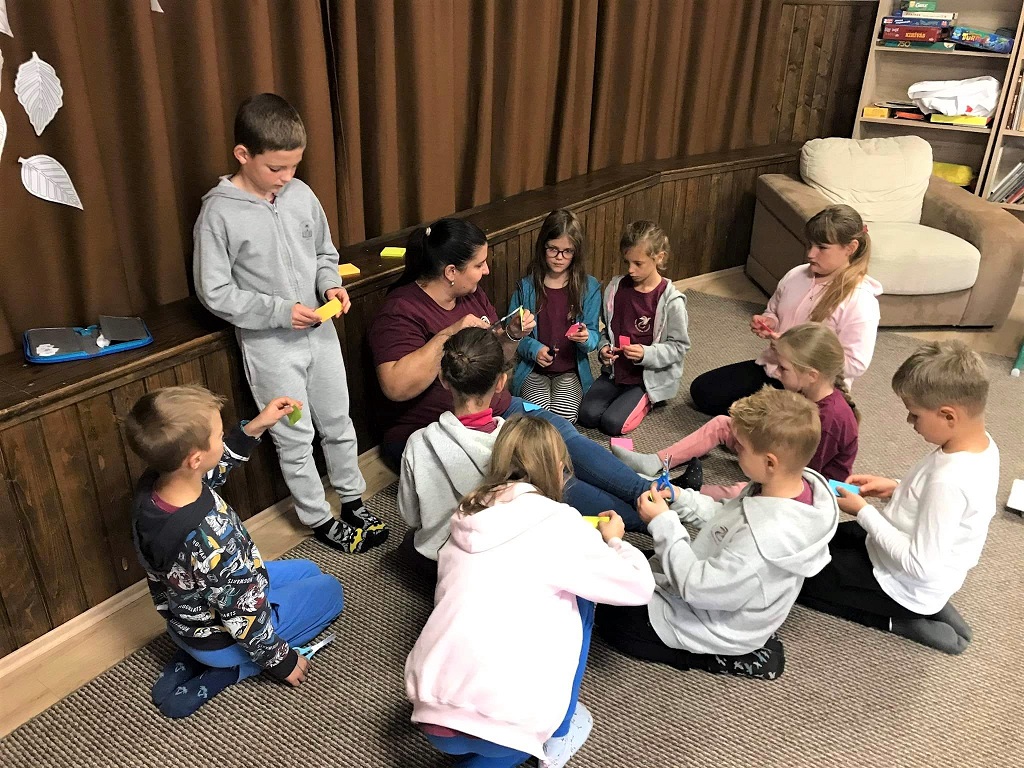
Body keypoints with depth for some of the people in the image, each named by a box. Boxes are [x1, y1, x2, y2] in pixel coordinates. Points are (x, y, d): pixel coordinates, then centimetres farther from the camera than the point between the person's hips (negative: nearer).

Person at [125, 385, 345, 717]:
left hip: (186, 616, 6)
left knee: (307, 570, 25)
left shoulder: (152, 485, -20)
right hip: (219, 638, -6)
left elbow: (215, 468, 2)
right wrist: (280, 661, -10)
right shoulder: (212, 541, -41)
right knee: (329, 590, 13)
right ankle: (227, 670, 6)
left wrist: (254, 428, -7)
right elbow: (244, 617, -27)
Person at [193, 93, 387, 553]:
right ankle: (319, 520, 29)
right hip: (269, 344, -5)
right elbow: (215, 293, -14)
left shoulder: (301, 195, -2)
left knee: (338, 423, 18)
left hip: (319, 332, 5)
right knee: (295, 439, 10)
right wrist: (280, 311, -22)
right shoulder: (219, 213, -17)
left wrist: (331, 285, -9)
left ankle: (353, 501, 38)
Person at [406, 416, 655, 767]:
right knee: (576, 599, 16)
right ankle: (553, 736, 22)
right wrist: (614, 541, 25)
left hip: (433, 719, 5)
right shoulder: (558, 523, -5)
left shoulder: (466, 520, 9)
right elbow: (639, 585, 3)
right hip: (504, 723, -5)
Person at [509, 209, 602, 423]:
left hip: (571, 372, 0)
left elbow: (594, 336, 0)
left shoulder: (589, 287, -2)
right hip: (533, 370, 0)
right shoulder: (527, 286, -3)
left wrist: (585, 338, -24)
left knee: (563, 419, -24)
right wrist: (533, 348, -17)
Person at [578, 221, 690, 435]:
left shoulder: (671, 301, -15)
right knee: (587, 414, -13)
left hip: (649, 377, -4)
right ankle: (625, 396, 13)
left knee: (613, 423, -17)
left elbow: (679, 346, -10)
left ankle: (648, 400, 11)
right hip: (615, 371, 4)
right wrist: (603, 349, -8)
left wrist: (646, 354, -24)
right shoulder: (615, 289, -2)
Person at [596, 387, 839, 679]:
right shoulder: (800, 482, -15)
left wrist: (663, 524, -26)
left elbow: (697, 587, -31)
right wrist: (684, 499, -7)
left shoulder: (766, 535, -42)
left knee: (610, 618, 5)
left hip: (719, 629, -9)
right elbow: (731, 518, 3)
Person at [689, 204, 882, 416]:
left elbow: (855, 365, -22)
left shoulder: (860, 301, -19)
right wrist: (767, 323, -6)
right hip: (771, 367, 7)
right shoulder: (796, 276, 1)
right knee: (701, 390, -2)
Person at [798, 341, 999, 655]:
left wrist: (863, 511, -21)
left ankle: (900, 622, 1)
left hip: (905, 587, -9)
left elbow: (920, 566, -30)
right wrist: (897, 488, -1)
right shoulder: (982, 443, -9)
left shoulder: (948, 480, -37)